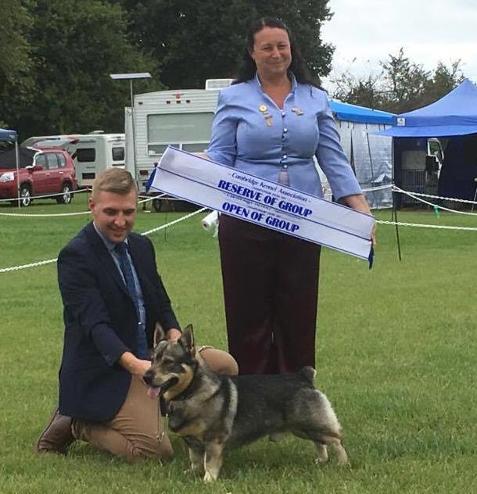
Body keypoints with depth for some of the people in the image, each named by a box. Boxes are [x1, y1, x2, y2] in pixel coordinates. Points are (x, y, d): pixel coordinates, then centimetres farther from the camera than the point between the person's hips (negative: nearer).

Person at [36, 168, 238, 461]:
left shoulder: (142, 247, 10)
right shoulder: (75, 257, -16)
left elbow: (162, 305, 15)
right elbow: (95, 324, -26)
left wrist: (176, 338, -9)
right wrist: (134, 364, -42)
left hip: (144, 360, 8)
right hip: (102, 374, -8)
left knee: (224, 365, -2)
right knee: (157, 451, -22)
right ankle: (79, 425, 0)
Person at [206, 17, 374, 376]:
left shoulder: (315, 100, 10)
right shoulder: (234, 98, 5)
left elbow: (334, 159, 7)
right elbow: (219, 158, 0)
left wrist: (360, 207, -3)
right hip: (246, 222, -2)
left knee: (298, 314, 6)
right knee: (249, 315, 2)